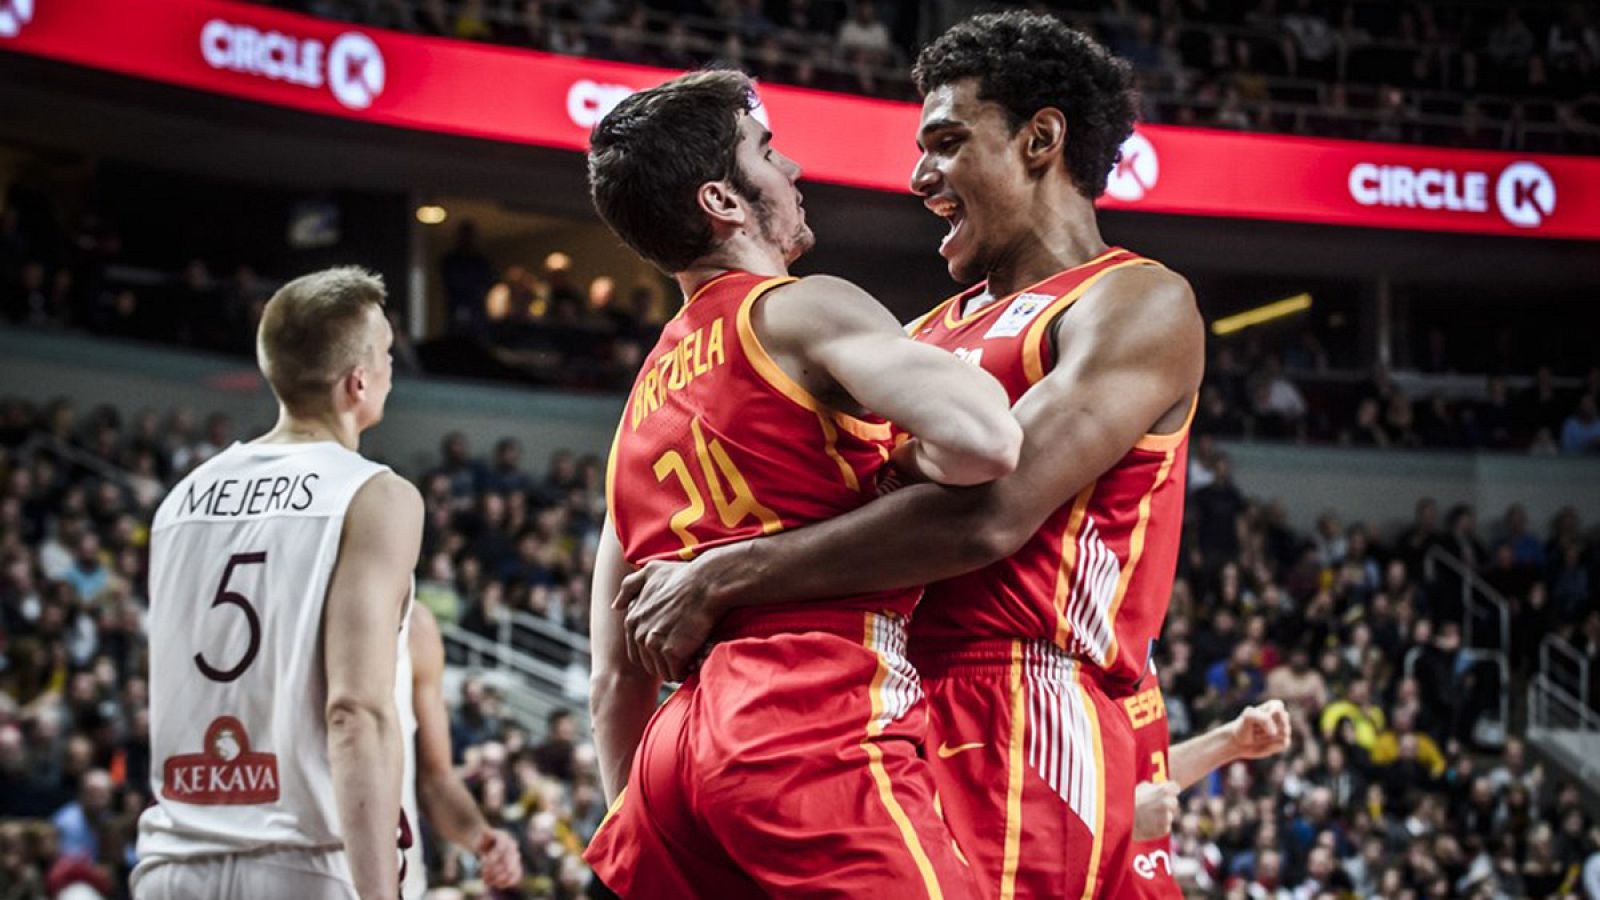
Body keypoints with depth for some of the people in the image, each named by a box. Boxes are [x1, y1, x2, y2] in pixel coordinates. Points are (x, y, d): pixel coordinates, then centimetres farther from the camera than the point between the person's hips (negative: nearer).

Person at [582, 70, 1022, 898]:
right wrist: (904, 456, 2)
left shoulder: (643, 404, 24)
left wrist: (635, 820, 28)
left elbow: (615, 680, 25)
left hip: (678, 743, 9)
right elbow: (985, 442, -19)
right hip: (818, 733, -9)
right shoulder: (801, 311, 0)